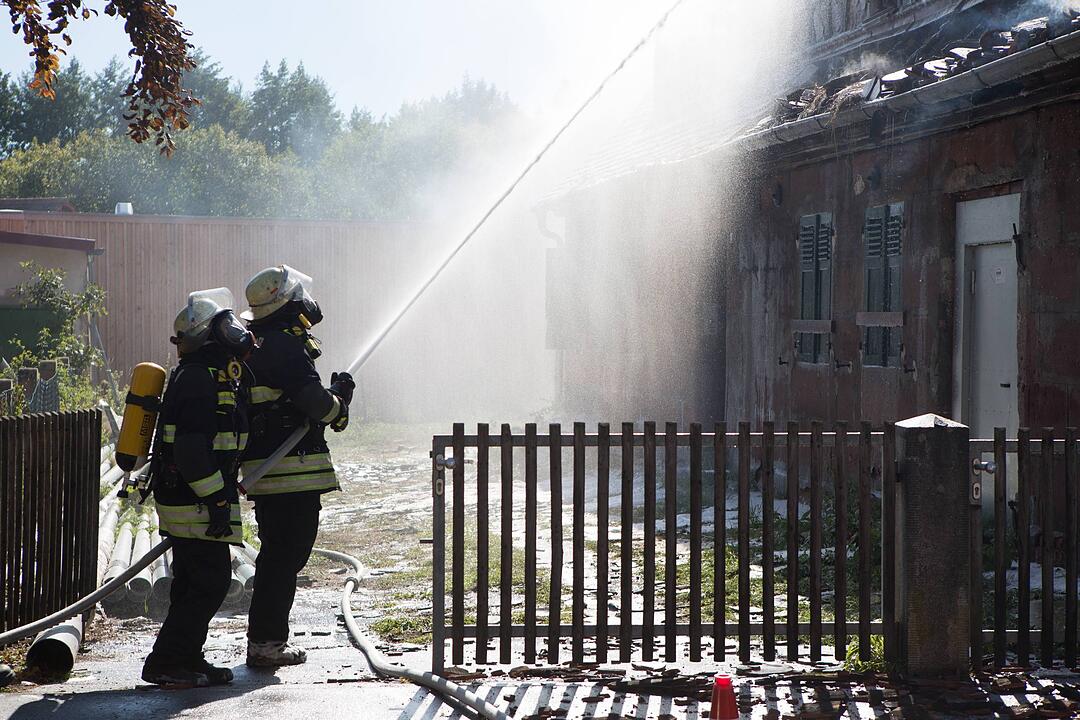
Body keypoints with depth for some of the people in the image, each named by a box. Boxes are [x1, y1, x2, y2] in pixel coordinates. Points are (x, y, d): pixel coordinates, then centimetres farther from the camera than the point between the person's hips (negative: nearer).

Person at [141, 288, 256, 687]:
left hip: (195, 499, 10)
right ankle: (165, 664, -5)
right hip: (193, 500, -10)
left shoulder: (217, 373, 15)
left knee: (196, 580, 15)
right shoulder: (197, 377, -17)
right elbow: (192, 447, -24)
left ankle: (187, 660, 22)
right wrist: (217, 501, -24)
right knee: (210, 581, -8)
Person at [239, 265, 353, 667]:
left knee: (277, 552, 17)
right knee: (287, 554, -5)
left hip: (261, 468, 10)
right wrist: (340, 400, 0)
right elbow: (314, 400, -20)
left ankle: (267, 638, 23)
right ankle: (266, 643, -3)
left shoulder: (250, 346, 16)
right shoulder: (285, 344, -15)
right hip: (293, 470, -10)